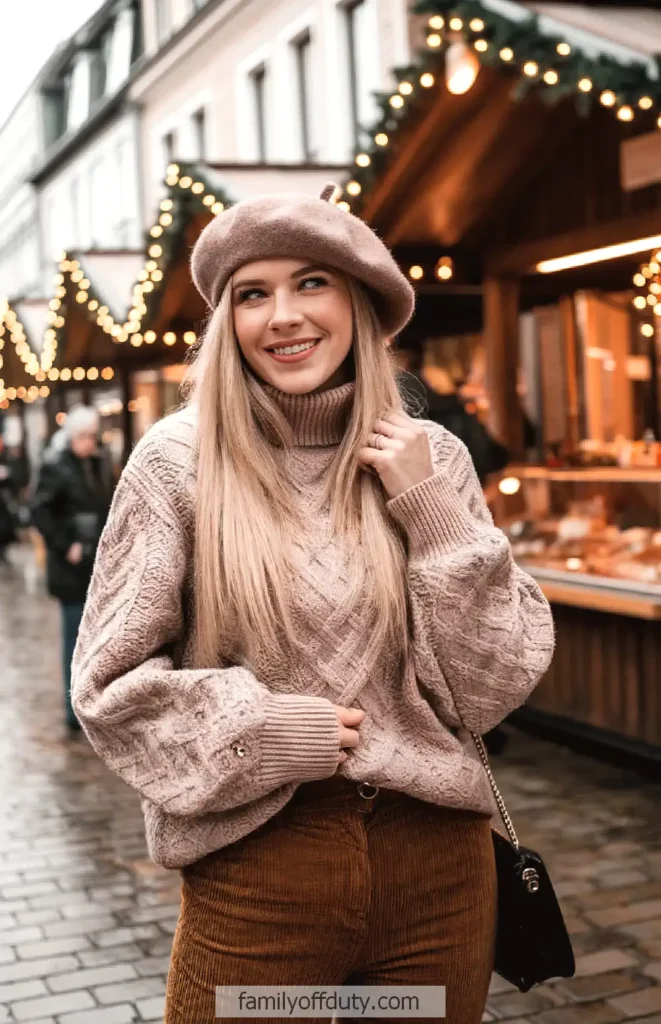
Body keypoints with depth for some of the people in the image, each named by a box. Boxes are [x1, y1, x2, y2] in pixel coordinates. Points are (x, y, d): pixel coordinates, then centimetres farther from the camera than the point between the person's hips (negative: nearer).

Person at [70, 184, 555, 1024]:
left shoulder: (432, 458, -1)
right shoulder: (179, 461, -7)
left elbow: (489, 688, -2)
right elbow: (108, 678, -3)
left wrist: (433, 515, -12)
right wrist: (269, 731, -14)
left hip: (438, 862, 3)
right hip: (254, 868, -2)